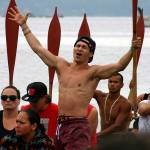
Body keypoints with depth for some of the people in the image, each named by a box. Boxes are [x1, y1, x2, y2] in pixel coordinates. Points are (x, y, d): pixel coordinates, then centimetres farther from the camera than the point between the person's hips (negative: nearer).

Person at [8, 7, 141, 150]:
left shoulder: (93, 72, -2)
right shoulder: (62, 66, 13)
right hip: (59, 124, 6)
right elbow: (38, 48, 19)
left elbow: (119, 66, -15)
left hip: (78, 126, -6)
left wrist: (132, 50, -31)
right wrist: (24, 25, 21)